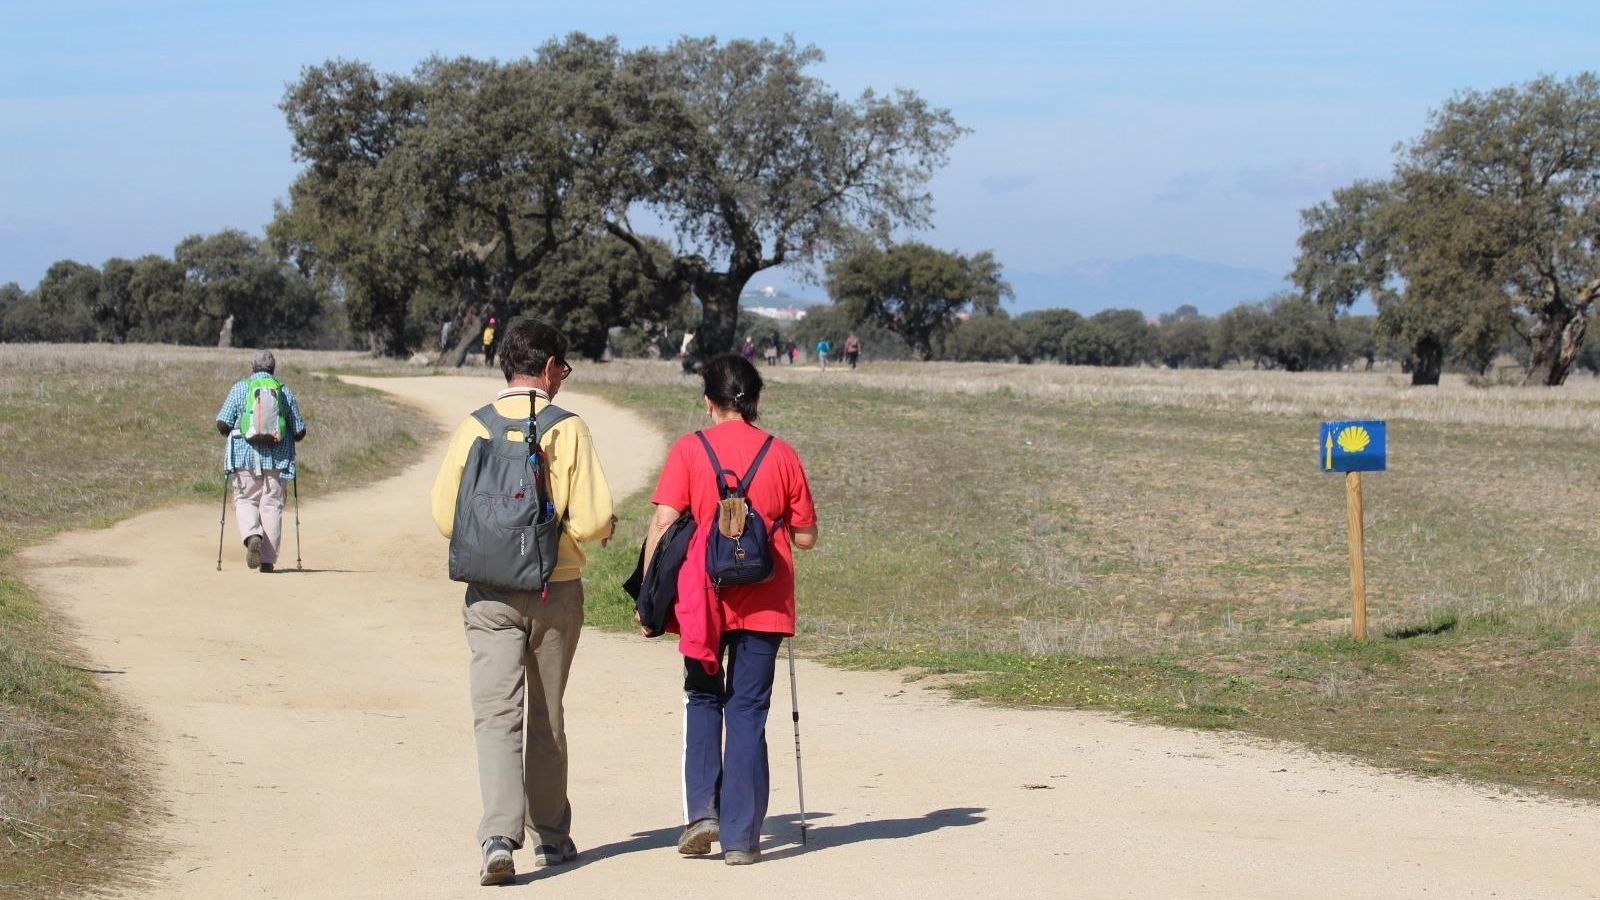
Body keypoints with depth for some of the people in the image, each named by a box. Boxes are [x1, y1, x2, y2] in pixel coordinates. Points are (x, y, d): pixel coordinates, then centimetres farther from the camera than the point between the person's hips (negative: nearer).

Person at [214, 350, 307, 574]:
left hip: (245, 456, -1)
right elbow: (300, 432, 7)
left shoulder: (240, 388, 3)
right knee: (272, 505, 4)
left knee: (245, 501, 10)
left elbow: (222, 424, -3)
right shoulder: (285, 392, 7)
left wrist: (233, 433, 18)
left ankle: (252, 536, -19)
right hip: (277, 458, 1)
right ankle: (268, 560, 1)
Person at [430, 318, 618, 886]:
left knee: (495, 715, -3)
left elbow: (446, 516, -2)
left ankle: (499, 836, -20)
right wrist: (605, 527, 11)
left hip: (489, 592, 0)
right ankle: (550, 836, 24)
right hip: (556, 591, 0)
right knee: (547, 717, 14)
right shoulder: (569, 430, -8)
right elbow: (593, 520, -13)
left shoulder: (474, 428, -3)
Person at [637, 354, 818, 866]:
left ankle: (701, 810, 3)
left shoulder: (688, 450, -2)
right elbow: (806, 538, 7)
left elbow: (662, 524, -8)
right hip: (765, 605, 1)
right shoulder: (782, 456, 3)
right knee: (748, 713, 6)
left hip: (703, 602, -1)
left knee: (702, 700, 18)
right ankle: (740, 837, 4)